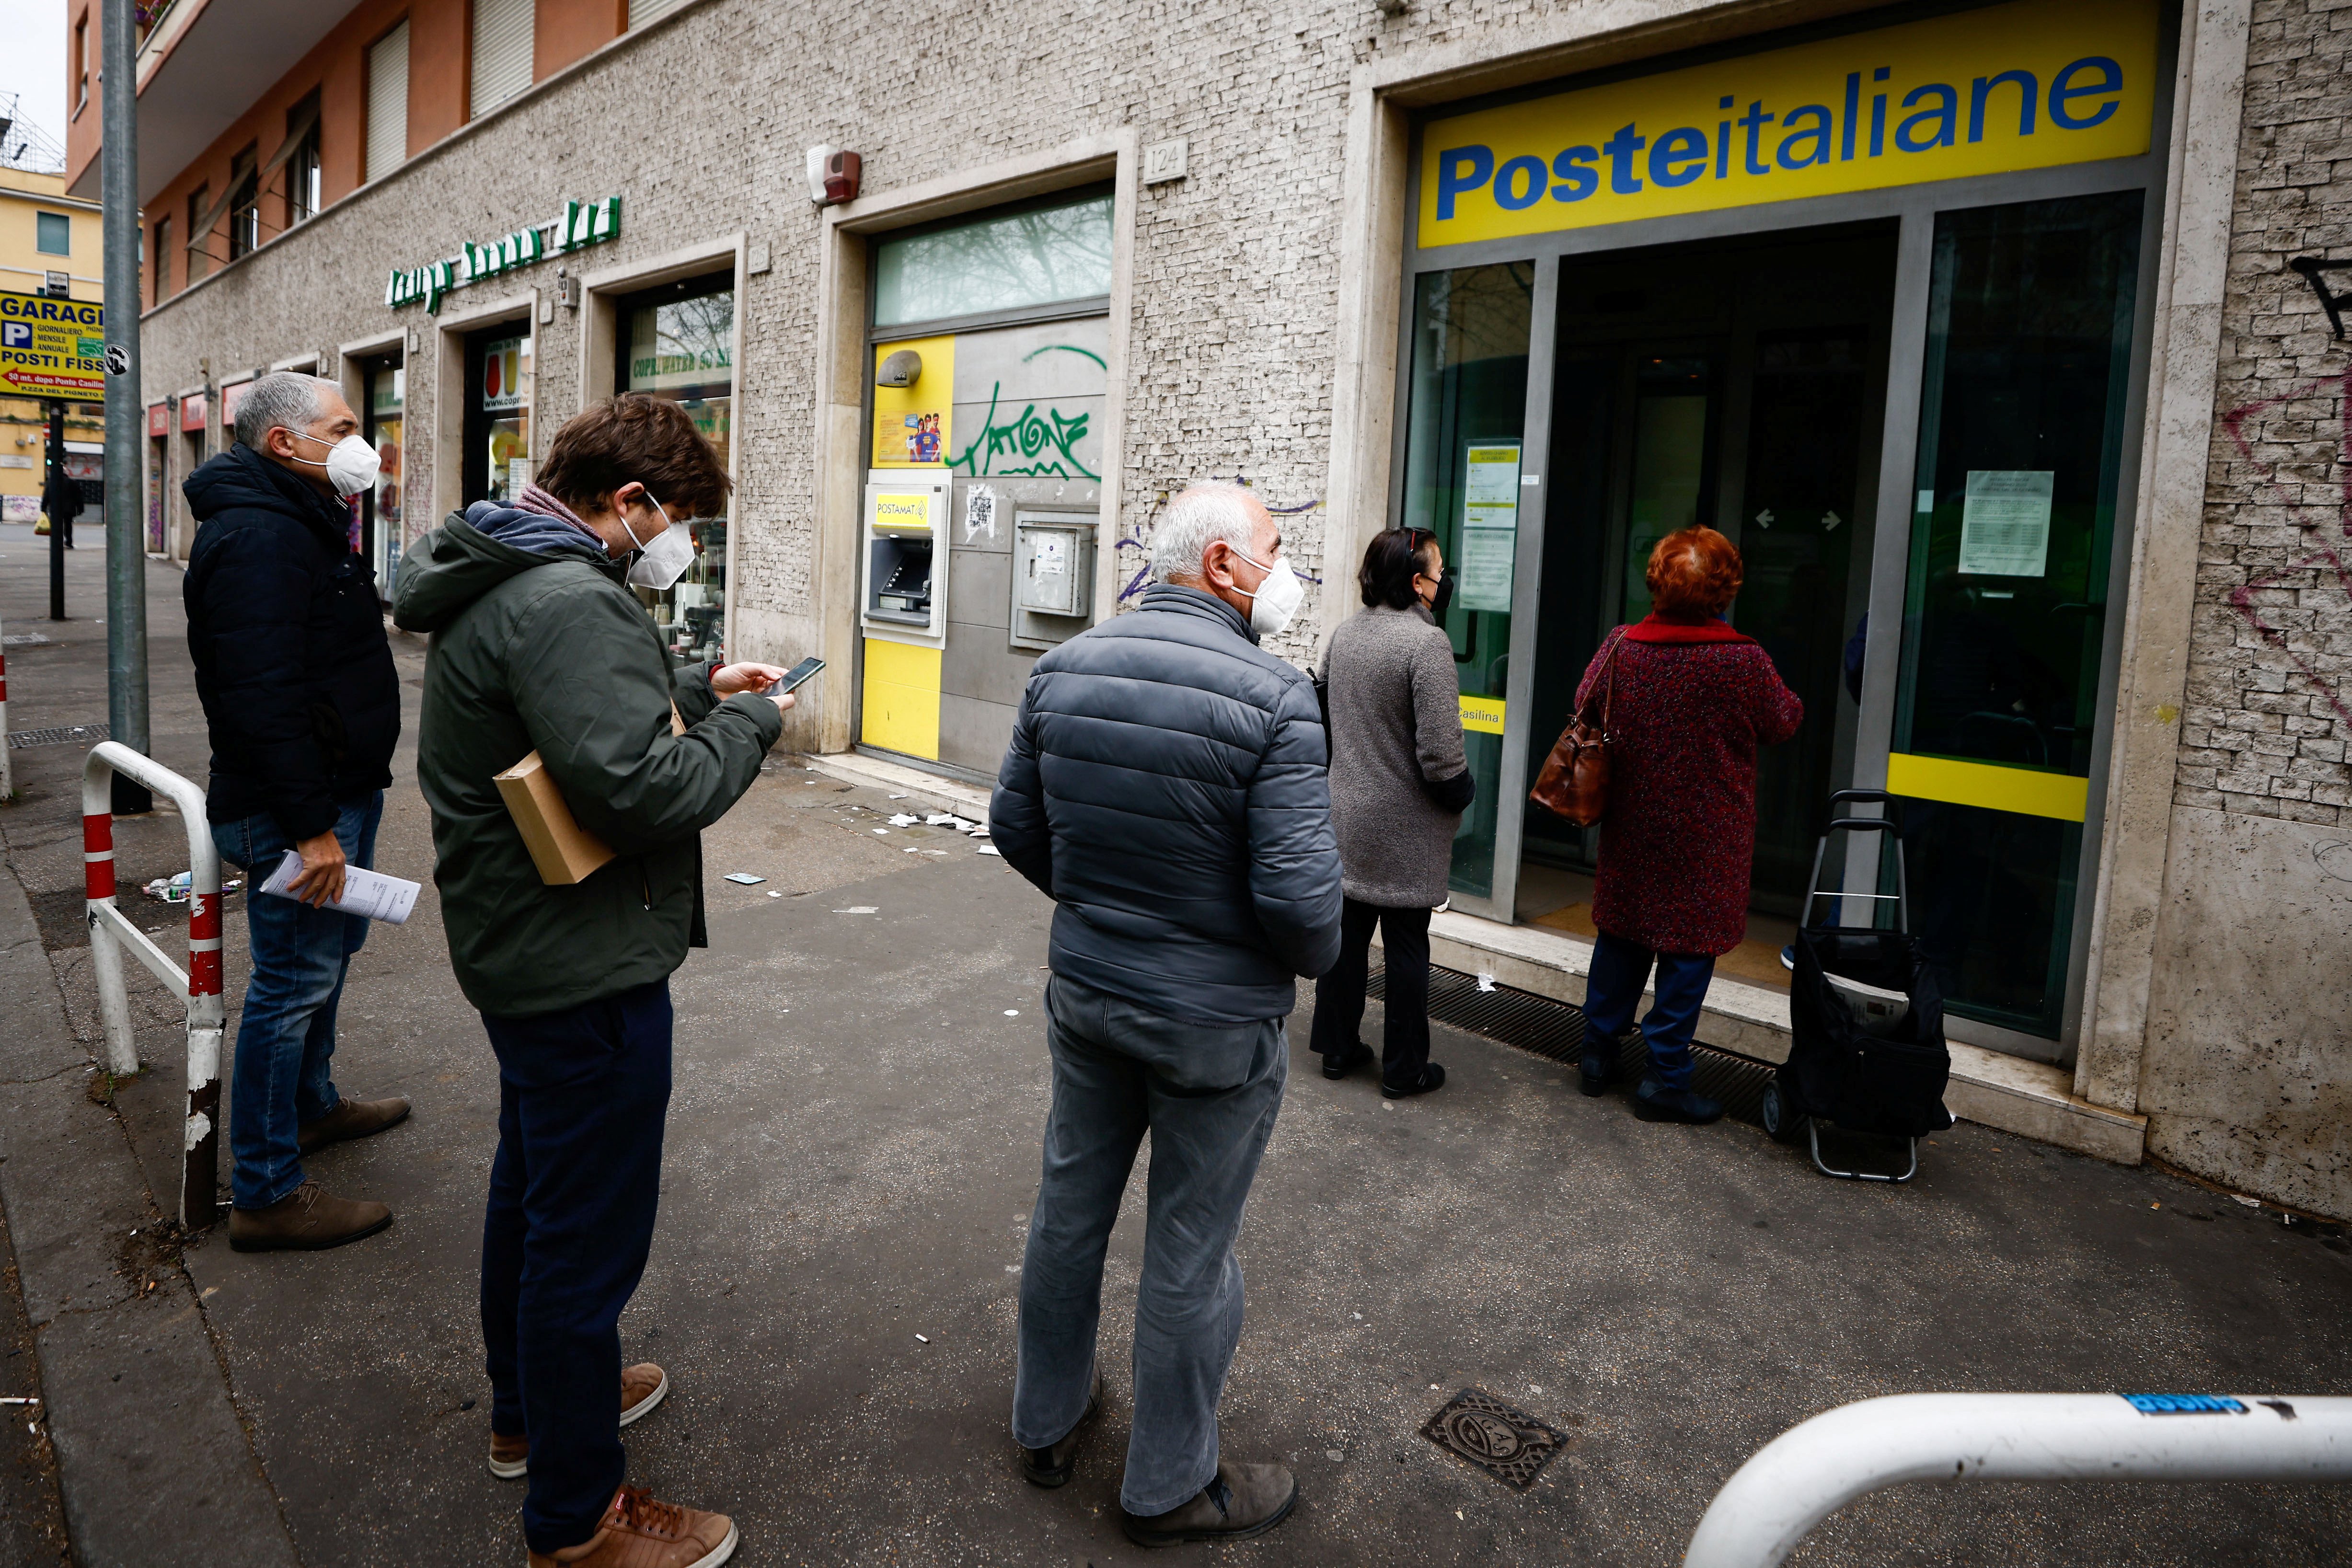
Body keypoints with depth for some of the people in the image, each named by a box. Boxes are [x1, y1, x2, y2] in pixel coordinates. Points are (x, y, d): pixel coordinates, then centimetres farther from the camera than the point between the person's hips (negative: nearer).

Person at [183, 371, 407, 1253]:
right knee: (293, 982, -4)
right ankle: (265, 1195, 7)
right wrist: (310, 826, -28)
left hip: (341, 788, 11)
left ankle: (314, 1104, 44)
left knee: (330, 952, 24)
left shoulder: (307, 525, 16)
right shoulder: (258, 536, -21)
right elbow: (263, 696, -28)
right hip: (295, 808, -11)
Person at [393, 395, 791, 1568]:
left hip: (519, 946, 11)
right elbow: (642, 793, -31)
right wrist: (748, 725, -16)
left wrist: (694, 691, 8)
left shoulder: (504, 580, 8)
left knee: (533, 1187, 26)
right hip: (586, 972, -11)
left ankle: (530, 1406, 48)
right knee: (588, 1235, 3)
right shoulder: (570, 604, -25)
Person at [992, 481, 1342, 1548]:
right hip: (1217, 1019, -5)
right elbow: (1299, 897, -25)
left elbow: (1015, 826, 5)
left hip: (1084, 989, 6)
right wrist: (1316, 957, -2)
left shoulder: (1062, 668, -4)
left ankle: (1047, 1420, 43)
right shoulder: (1272, 698, -22)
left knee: (1071, 1206, 22)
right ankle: (1170, 1487, 31)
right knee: (1189, 1253, 11)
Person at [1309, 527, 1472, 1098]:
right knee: (1406, 945, 6)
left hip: (1346, 815, 7)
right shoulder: (1426, 642, -20)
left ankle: (1338, 1049, 28)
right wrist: (1463, 793, -3)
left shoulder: (1343, 634, 4)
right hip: (1406, 828, -7)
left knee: (1346, 933, 16)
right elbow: (1440, 751, -22)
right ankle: (1404, 1069, 17)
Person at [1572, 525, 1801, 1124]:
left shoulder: (1621, 646, -7)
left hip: (1631, 823, 4)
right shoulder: (1743, 660, -17)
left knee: (1621, 937, 17)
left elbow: (1586, 704, 8)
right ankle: (1665, 1078, 12)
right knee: (1690, 949, 5)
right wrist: (1789, 696, 19)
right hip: (1707, 836, -4)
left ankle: (1598, 1053, 27)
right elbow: (1783, 723, -2)